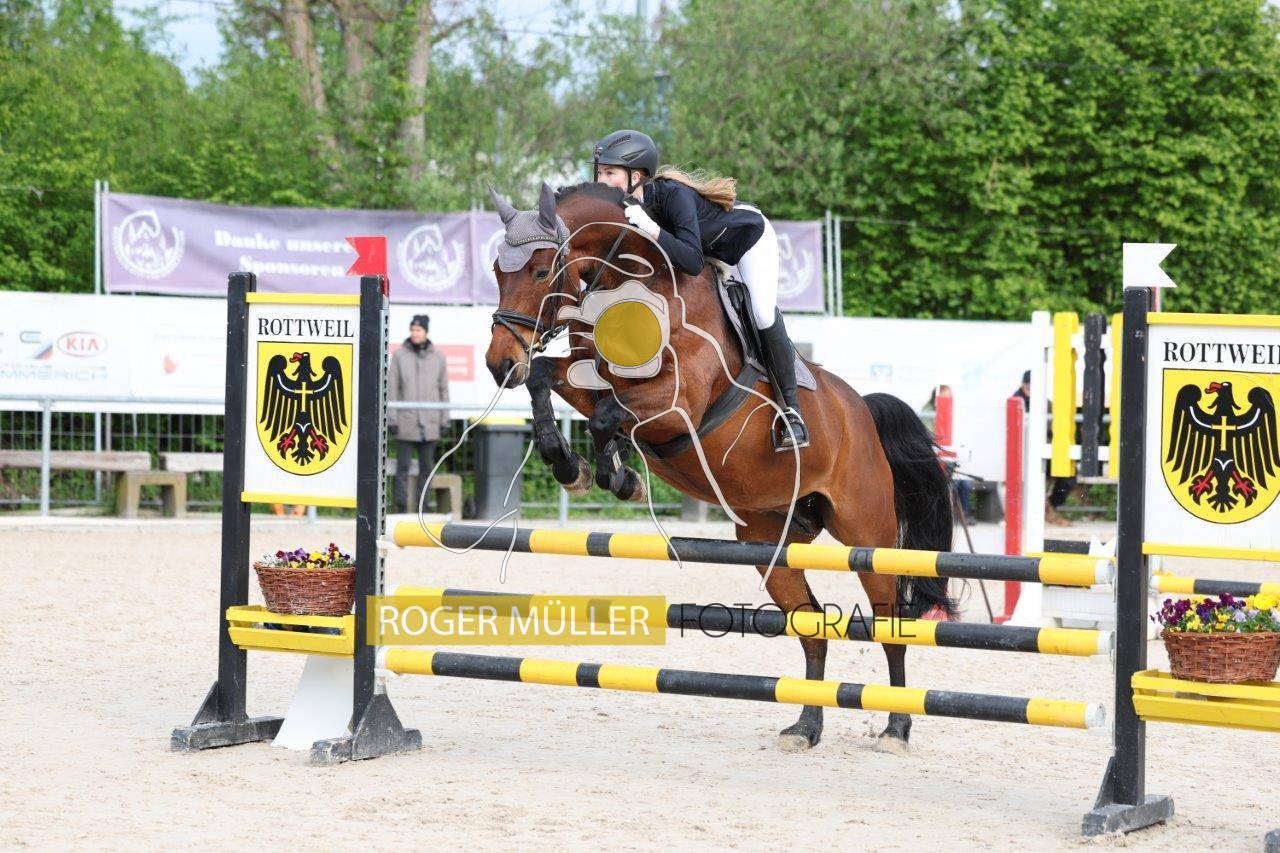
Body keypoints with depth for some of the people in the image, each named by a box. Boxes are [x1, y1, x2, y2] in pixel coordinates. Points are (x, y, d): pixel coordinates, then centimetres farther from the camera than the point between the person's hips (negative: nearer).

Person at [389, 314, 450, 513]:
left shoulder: (437, 357, 8)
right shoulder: (400, 355, 2)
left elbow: (443, 390, 11)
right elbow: (392, 388, 1)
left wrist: (444, 419, 7)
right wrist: (392, 419, -5)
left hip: (429, 422, 2)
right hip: (406, 421, -2)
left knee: (427, 466, 6)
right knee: (403, 467, -3)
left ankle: (423, 506, 12)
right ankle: (401, 506, -1)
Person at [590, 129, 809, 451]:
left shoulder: (673, 195, -40)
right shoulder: (627, 206, -20)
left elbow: (692, 262, -49)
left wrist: (649, 228, -56)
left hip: (750, 235, -8)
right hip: (711, 249, 8)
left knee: (763, 315, -22)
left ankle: (791, 408, -9)